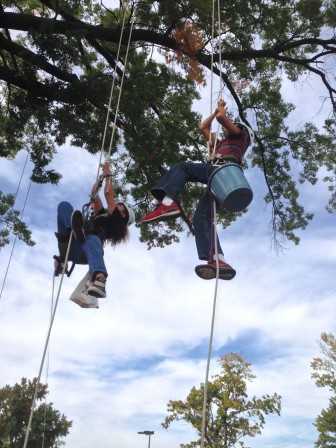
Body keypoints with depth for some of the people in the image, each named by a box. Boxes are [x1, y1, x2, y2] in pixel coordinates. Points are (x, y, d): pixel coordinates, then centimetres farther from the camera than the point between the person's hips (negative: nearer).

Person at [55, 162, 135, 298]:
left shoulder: (116, 219, 15)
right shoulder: (102, 214, 37)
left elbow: (108, 193, 11)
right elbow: (94, 194, 40)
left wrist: (108, 174, 24)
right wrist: (102, 175, 38)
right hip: (70, 245, 7)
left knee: (92, 241, -46)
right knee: (64, 205, -2)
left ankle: (99, 280, -73)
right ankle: (76, 230, -35)